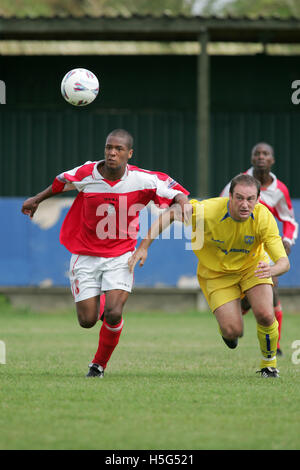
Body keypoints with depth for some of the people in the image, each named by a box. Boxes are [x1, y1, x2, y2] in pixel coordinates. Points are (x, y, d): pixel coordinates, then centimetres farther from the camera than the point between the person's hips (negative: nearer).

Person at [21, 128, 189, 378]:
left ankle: (100, 364, 6)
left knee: (114, 314, -20)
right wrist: (38, 199, 24)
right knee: (87, 320, -3)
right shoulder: (85, 174, -11)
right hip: (86, 255, 1)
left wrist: (181, 204, -21)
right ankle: (98, 303, 36)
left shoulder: (142, 180, -13)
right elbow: (61, 182, 12)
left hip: (120, 256, -1)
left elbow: (176, 191, 0)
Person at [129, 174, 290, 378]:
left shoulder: (264, 218, -27)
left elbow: (284, 262, -28)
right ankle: (226, 329, 26)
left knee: (265, 315, -22)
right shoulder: (208, 211, -31)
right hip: (217, 273, -1)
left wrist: (271, 270, -52)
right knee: (233, 331, -16)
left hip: (252, 267, 1)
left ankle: (269, 361, 9)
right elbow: (171, 214, -16)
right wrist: (144, 247, -21)